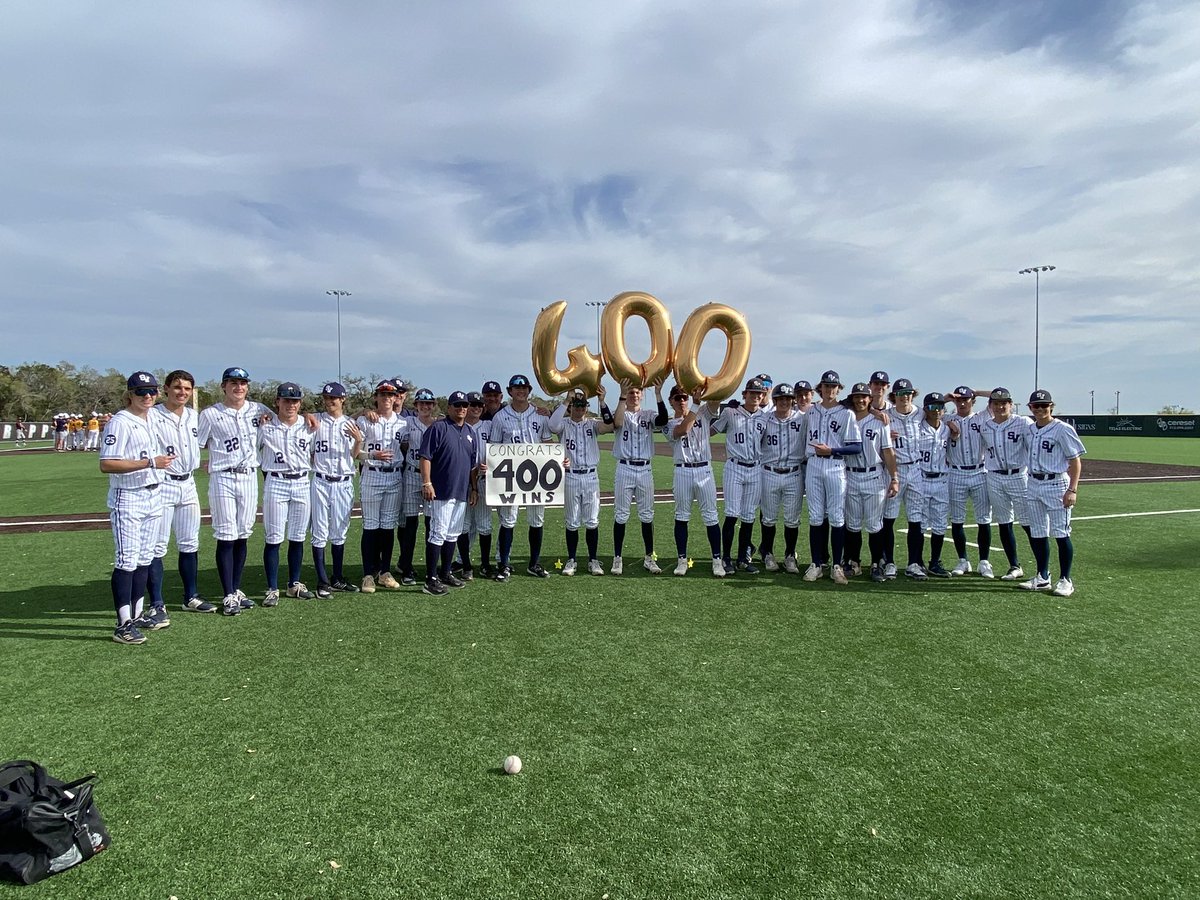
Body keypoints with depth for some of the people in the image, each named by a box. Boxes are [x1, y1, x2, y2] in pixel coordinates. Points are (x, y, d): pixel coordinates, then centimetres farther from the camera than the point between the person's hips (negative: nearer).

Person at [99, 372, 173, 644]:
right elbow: (106, 464, -19)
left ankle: (136, 616, 23)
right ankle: (123, 624, -1)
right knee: (127, 560, -6)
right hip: (128, 499, -8)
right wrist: (150, 462, -23)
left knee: (145, 559, 13)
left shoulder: (154, 420, 14)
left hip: (153, 496, 8)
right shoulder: (120, 422, -11)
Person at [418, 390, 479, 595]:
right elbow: (425, 457, -10)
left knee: (453, 534, 13)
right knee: (438, 534, -8)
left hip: (462, 493, 7)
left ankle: (445, 573, 23)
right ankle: (431, 579, -3)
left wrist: (473, 488, 16)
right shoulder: (438, 428, -5)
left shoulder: (471, 433, 16)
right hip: (441, 492, -7)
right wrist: (427, 483, -17)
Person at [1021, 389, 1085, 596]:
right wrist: (1031, 481, 11)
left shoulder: (1062, 429, -9)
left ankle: (1065, 580, 8)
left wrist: (1072, 490, -16)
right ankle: (1042, 578, 21)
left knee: (1061, 534, -3)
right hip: (1034, 484, 7)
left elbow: (1076, 461, -10)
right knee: (1037, 534, 11)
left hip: (1056, 484, -6)